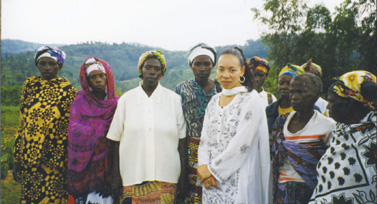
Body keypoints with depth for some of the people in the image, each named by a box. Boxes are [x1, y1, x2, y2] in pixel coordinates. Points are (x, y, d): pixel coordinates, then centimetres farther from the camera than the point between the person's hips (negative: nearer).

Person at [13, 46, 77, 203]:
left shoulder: (67, 90, -4)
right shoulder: (29, 85, 7)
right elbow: (22, 125, 10)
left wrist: (66, 165, -7)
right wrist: (17, 161, 8)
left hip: (54, 162, -3)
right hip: (28, 160, 4)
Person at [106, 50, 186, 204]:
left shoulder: (174, 99, 3)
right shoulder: (126, 99, 3)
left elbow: (181, 139, 3)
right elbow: (117, 139, 5)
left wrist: (183, 177, 1)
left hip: (166, 176, 0)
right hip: (133, 176, 0)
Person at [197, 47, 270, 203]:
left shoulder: (251, 100, -9)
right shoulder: (214, 100, 9)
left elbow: (241, 144, -15)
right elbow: (205, 138, 7)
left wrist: (213, 170, -11)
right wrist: (204, 166, -8)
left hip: (237, 180, -5)